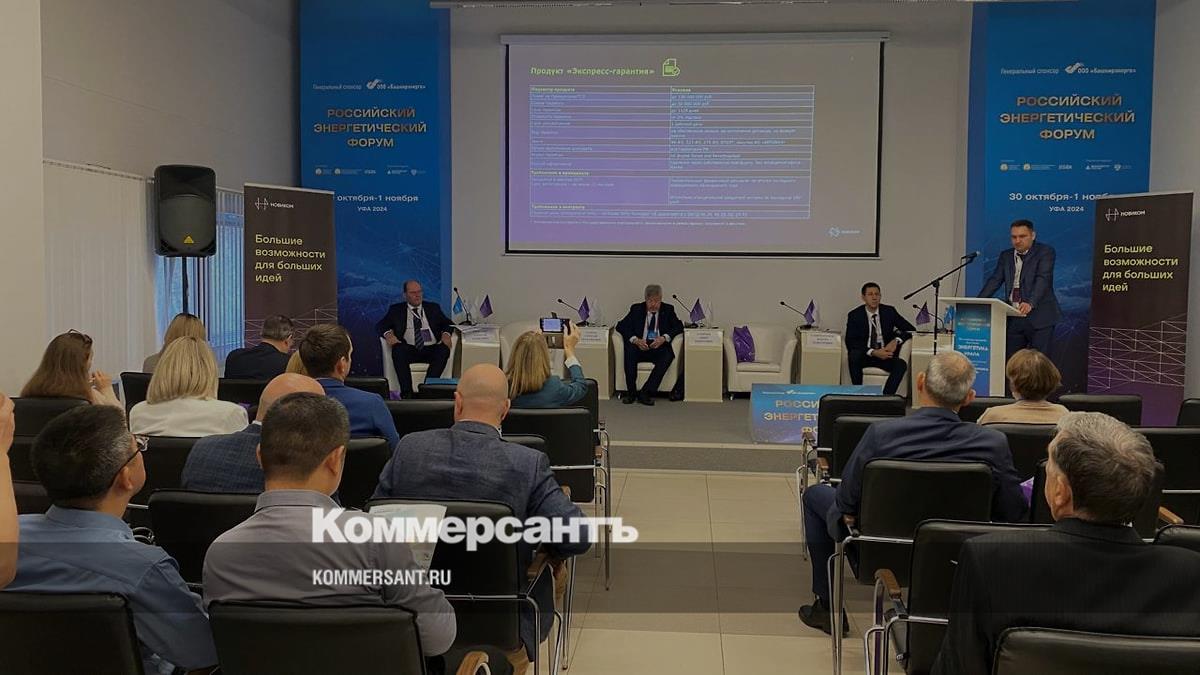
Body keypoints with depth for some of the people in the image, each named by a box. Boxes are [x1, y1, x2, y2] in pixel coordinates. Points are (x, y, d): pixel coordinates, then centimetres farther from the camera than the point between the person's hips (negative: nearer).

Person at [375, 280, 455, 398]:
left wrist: (446, 334, -7)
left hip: (431, 349, 1)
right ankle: (407, 392, -36)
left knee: (444, 350, -32)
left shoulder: (433, 308, 22)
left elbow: (448, 323, 18)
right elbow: (380, 325, 10)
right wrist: (388, 334, -14)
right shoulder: (396, 310, 17)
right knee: (398, 350, -34)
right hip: (409, 350, -1)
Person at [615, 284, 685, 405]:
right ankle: (631, 392, -26)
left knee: (668, 354, -33)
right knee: (629, 350, -32)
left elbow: (679, 326, 1)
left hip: (659, 347, 0)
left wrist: (664, 338, -18)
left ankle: (645, 393, -36)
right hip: (640, 347, 0)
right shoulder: (636, 309, 8)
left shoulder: (668, 309, 10)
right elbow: (621, 326, 0)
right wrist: (635, 340, -18)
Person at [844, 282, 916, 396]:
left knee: (901, 365, -29)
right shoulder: (854, 315, -3)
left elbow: (910, 329, 6)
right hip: (864, 356, -1)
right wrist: (873, 352, -23)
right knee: (853, 356, -34)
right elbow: (850, 342, -11)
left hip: (886, 354, 1)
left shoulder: (889, 311, 3)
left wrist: (896, 341, -14)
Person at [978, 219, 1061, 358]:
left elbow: (1043, 279, -16)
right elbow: (995, 280, 8)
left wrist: (1030, 303, -32)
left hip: (1039, 317, -5)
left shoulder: (1045, 252, -2)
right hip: (1013, 318, 5)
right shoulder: (1005, 255, 14)